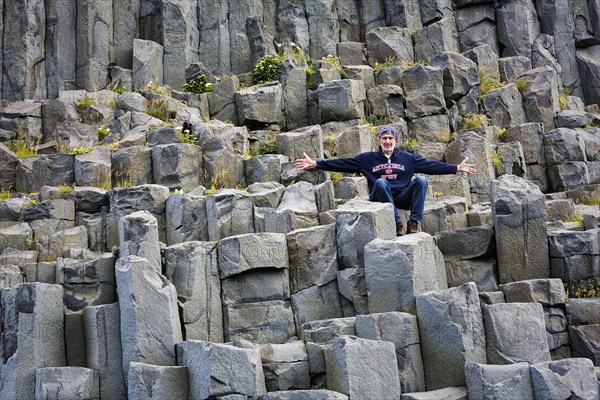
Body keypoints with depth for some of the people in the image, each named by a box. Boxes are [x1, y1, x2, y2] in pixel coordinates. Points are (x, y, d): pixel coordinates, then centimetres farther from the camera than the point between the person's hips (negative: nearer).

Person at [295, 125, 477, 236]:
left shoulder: (408, 159, 15)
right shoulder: (368, 158, 11)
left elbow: (432, 165, 11)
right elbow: (342, 163, 5)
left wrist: (457, 168, 3)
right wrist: (315, 164, -3)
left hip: (402, 198, 2)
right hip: (380, 198, -2)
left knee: (421, 181, -22)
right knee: (380, 182, -33)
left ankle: (414, 222, -28)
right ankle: (397, 222, -34)